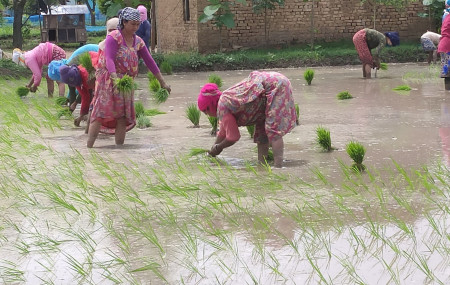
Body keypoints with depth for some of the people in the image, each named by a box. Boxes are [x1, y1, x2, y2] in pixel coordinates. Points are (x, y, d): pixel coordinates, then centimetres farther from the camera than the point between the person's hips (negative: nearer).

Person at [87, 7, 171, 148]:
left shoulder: (138, 42, 8)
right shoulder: (114, 37, -11)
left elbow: (149, 62, 11)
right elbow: (109, 60, -22)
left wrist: (162, 82, 10)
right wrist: (115, 79, -37)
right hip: (108, 79, -6)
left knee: (123, 115, 4)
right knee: (101, 111, -12)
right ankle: (89, 147, -13)